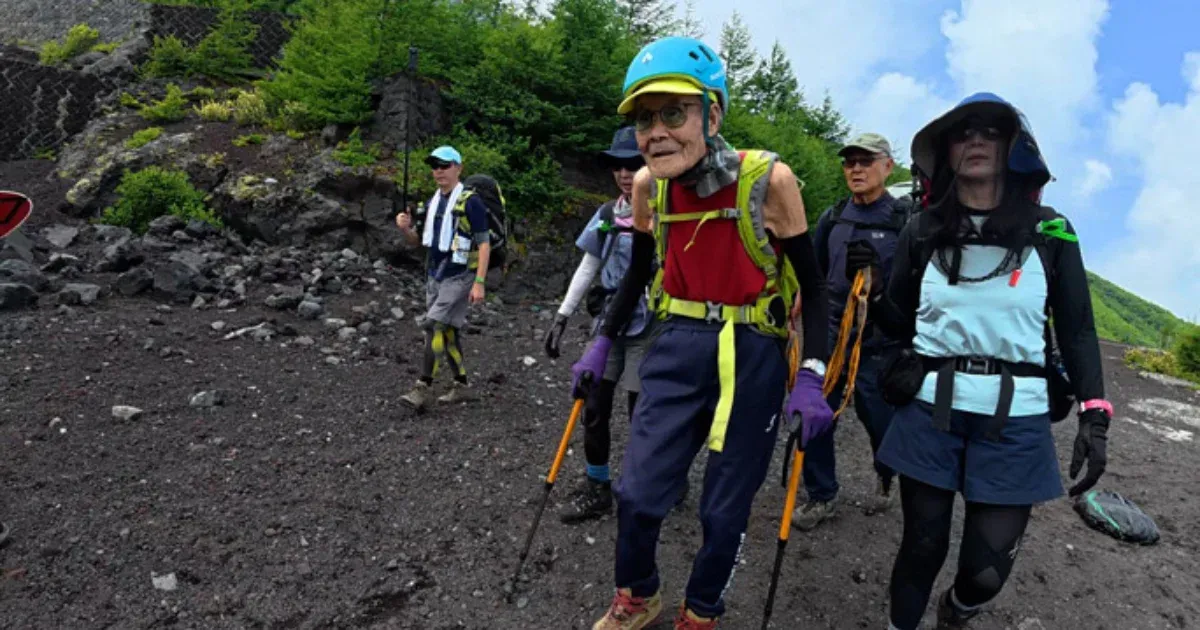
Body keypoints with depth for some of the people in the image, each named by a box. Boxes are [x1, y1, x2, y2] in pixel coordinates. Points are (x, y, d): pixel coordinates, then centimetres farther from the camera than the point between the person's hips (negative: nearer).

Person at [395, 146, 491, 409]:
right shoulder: (433, 202, 10)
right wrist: (405, 227, -6)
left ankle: (422, 388, -12)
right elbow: (419, 240, 17)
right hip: (435, 276, 7)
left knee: (435, 326, -15)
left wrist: (479, 283, -19)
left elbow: (484, 244, -13)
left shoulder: (470, 202, -11)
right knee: (448, 331, 12)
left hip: (459, 277, -7)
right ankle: (460, 384, 23)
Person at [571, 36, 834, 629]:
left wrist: (811, 378, -16)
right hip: (677, 347, 3)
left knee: (724, 511, 9)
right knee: (637, 493, 5)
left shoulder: (769, 180, -16)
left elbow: (811, 286, -7)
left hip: (751, 357, -3)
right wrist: (601, 345, 12)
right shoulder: (649, 185, -4)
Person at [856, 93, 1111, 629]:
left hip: (1015, 418, 0)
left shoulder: (1049, 231, 3)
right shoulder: (923, 231, 5)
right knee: (922, 544, 9)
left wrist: (1094, 415, -2)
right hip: (929, 410, 1)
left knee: (986, 569, 2)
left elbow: (1077, 330, 6)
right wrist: (872, 288, -9)